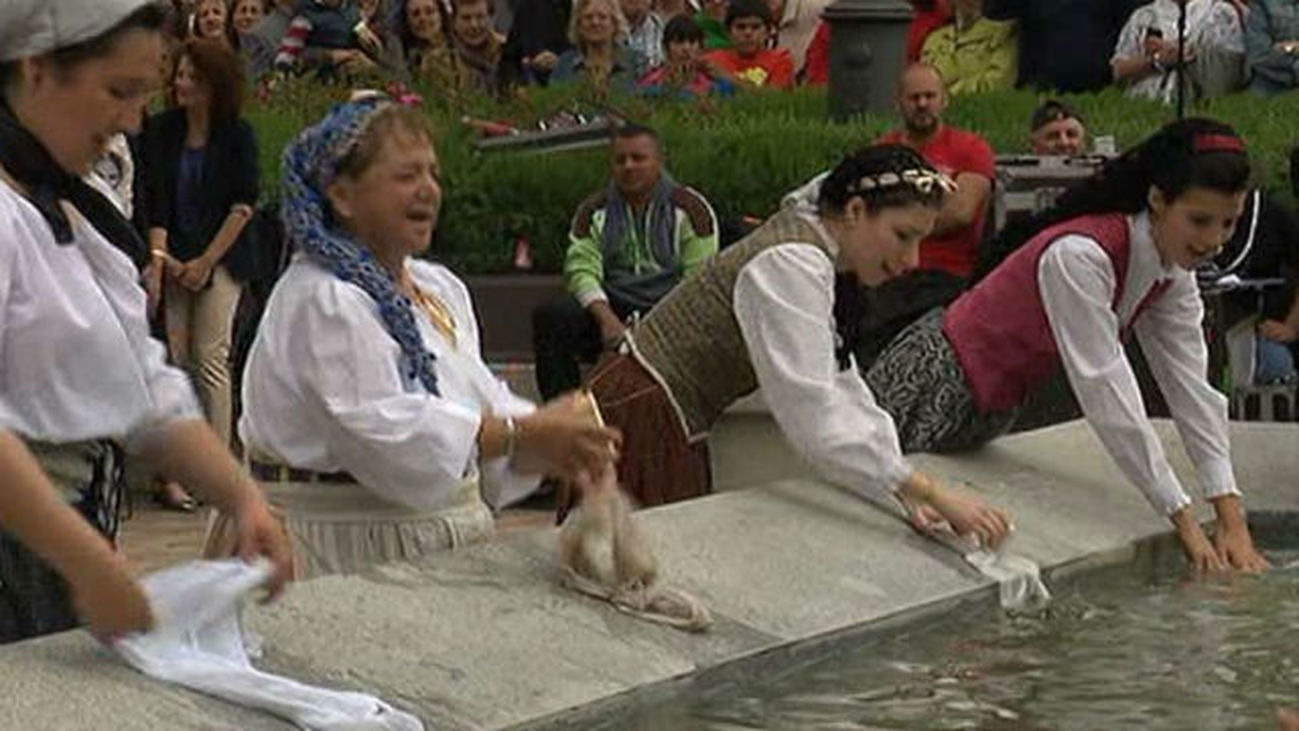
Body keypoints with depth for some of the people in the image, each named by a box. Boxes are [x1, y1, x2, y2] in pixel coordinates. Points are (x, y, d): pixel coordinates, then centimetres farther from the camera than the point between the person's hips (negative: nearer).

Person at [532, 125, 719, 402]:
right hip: (612, 308, 3)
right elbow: (581, 268, -2)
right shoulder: (594, 211, 12)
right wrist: (606, 318, -22)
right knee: (549, 317, -24)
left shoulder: (689, 208, 5)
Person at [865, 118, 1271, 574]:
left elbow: (1192, 390, -6)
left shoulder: (1174, 275, -6)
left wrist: (1233, 523, -14)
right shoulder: (1080, 258, -32)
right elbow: (1108, 397, -32)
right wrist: (1186, 525, -31)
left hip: (993, 410, 8)